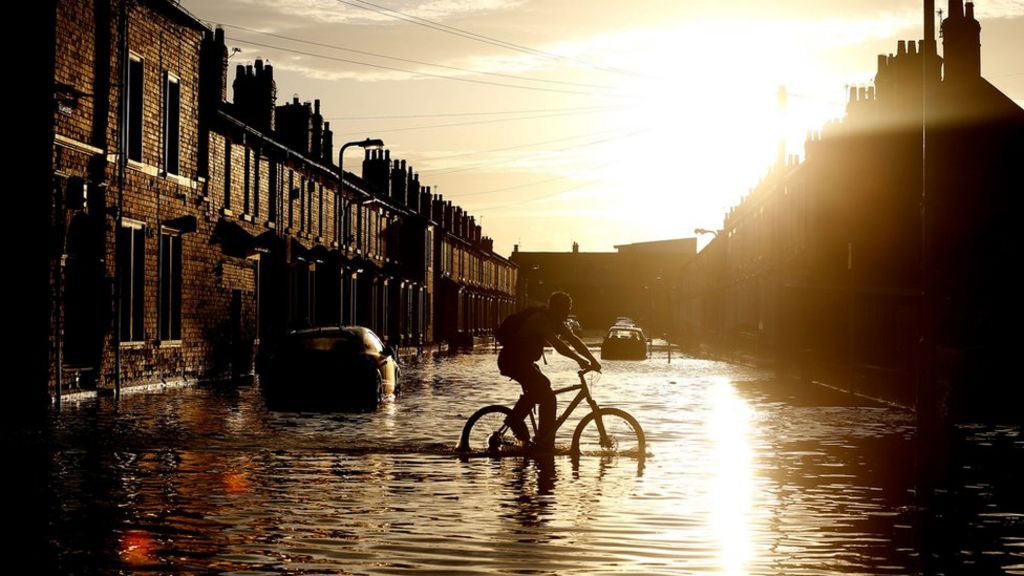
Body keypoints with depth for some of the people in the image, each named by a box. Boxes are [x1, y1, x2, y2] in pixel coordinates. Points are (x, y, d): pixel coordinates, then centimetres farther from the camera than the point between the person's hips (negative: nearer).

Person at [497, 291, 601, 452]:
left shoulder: (555, 322, 9)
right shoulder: (540, 319, -21)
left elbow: (574, 340, 6)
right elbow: (558, 345, -32)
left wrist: (593, 360, -1)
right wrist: (580, 359, -35)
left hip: (523, 361, 10)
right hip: (513, 360, -10)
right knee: (548, 398, -13)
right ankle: (544, 445, -10)